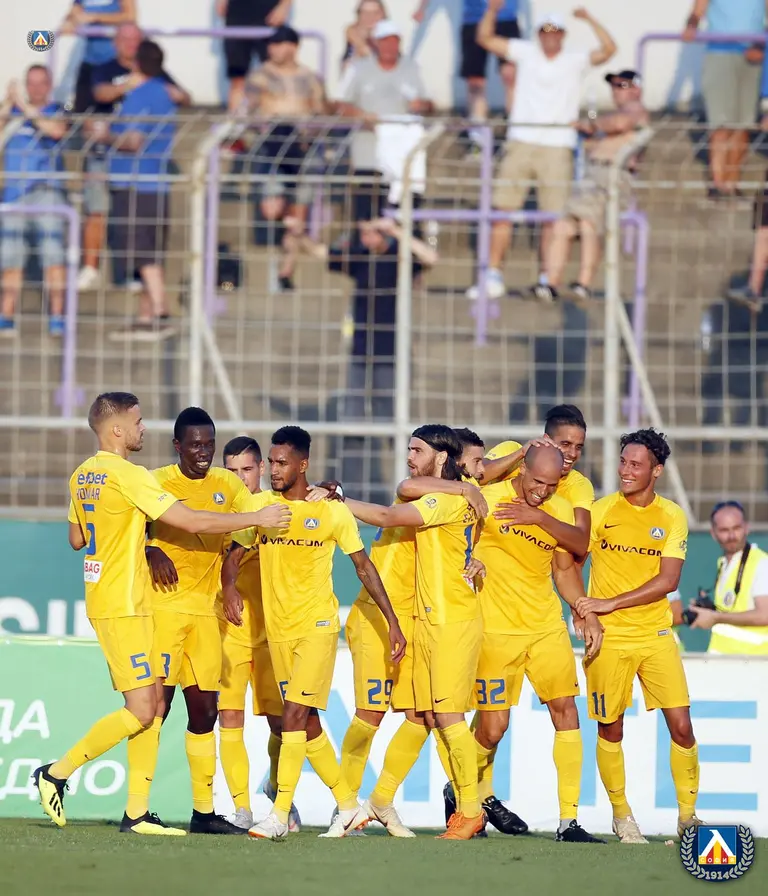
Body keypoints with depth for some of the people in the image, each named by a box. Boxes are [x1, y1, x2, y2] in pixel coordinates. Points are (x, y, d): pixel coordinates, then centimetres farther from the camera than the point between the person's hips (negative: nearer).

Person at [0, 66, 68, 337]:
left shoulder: (57, 112, 5)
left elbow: (56, 130, -16)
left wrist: (25, 107, -16)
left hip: (47, 190, -3)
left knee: (53, 256, -10)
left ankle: (57, 318, -11)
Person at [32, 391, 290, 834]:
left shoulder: (82, 476, 11)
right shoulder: (128, 476, -16)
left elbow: (77, 539, 23)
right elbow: (191, 521, -16)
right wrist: (258, 518, -9)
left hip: (104, 600, 9)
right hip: (124, 606, -9)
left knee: (154, 705, 7)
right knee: (141, 710, -7)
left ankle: (138, 812, 4)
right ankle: (58, 772, -1)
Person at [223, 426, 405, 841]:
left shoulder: (332, 511, -4)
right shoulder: (259, 505, 3)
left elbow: (363, 566, 3)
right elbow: (233, 554, 5)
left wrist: (392, 622, 1)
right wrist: (229, 587, -18)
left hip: (317, 624, -5)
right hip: (278, 629, 5)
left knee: (295, 714, -17)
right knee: (307, 724, 10)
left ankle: (280, 815, -20)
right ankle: (349, 806, 23)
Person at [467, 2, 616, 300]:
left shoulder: (576, 60, 4)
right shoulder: (527, 52, 9)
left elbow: (608, 49, -9)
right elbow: (485, 39, 8)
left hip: (557, 149, -2)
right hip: (521, 143, 2)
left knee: (553, 217, -4)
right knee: (502, 210, -1)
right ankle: (493, 276, 3)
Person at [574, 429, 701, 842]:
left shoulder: (672, 517, -1)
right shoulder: (600, 511, -2)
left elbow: (668, 579, -9)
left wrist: (611, 603, -14)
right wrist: (583, 613, -13)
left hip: (656, 634, 1)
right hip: (608, 637, -1)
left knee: (681, 726, -6)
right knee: (610, 727, 3)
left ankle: (687, 815, 7)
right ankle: (621, 814, 19)